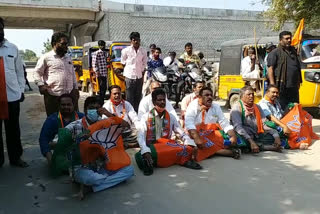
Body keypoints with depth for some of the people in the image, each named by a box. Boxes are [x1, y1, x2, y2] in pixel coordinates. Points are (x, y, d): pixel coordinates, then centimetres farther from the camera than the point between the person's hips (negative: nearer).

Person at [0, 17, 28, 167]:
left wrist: (21, 90, 4)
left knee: (13, 129, 11)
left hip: (12, 95, 1)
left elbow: (19, 70, 9)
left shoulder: (12, 48, 7)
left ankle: (15, 157, 24)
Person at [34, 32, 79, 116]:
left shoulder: (68, 58, 18)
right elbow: (37, 72, 3)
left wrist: (75, 88, 16)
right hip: (53, 96, -5)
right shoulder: (46, 57, 0)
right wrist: (41, 85, -11)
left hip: (70, 94, 5)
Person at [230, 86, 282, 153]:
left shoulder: (257, 108, 12)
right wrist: (251, 141, -34)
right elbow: (238, 127, -22)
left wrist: (276, 136, -14)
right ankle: (273, 147, -29)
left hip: (256, 136, 6)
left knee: (272, 137, -14)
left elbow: (265, 124, 4)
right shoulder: (237, 108, -8)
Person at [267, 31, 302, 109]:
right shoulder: (274, 53, -4)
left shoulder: (293, 51, 18)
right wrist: (273, 85, -18)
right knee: (282, 108, -3)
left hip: (294, 87, 7)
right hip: (282, 86, -7)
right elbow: (270, 69, -11)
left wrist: (298, 82, 21)